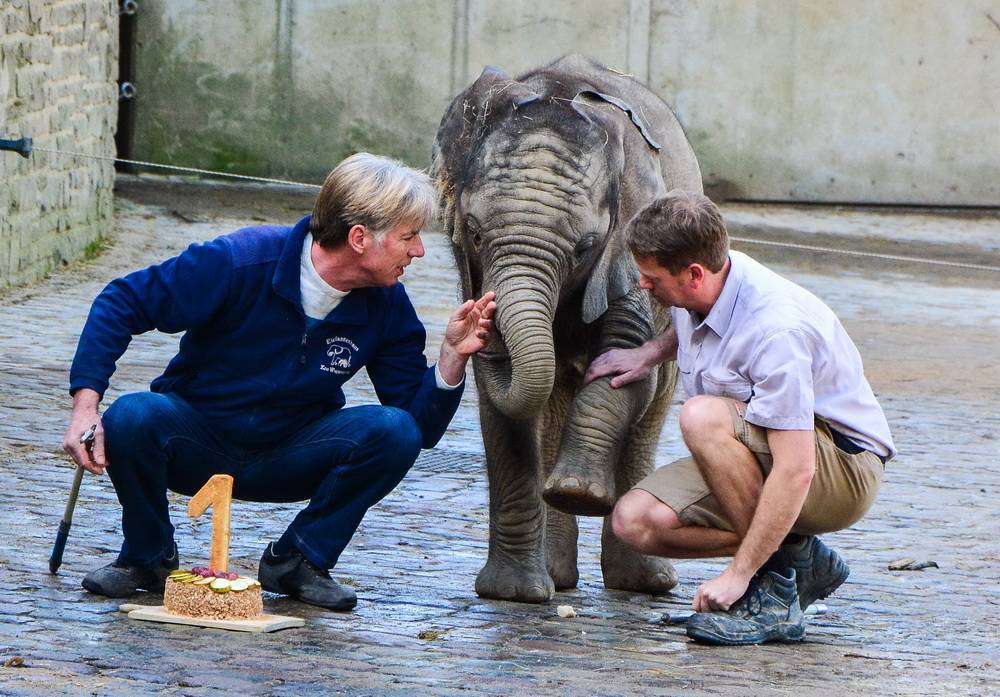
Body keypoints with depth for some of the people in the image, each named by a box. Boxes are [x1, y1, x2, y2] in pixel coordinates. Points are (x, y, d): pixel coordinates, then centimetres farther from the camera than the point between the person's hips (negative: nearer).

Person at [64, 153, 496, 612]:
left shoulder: (385, 305, -7)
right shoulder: (243, 261, -20)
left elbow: (420, 425, -6)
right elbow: (123, 301, -16)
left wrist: (452, 357, -24)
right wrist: (86, 404, -26)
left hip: (289, 461, 3)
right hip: (196, 445, -3)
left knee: (394, 432, -23)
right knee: (132, 419, -35)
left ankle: (294, 561, -4)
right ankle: (149, 557, -5)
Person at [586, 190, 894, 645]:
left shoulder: (775, 330, -30)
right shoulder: (700, 290, -3)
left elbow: (796, 472, -34)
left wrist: (738, 575, -32)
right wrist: (650, 352, 6)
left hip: (843, 471, -9)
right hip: (763, 454, 9)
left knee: (703, 417, -34)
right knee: (635, 520, -12)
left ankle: (775, 594, -23)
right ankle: (805, 563, 0)